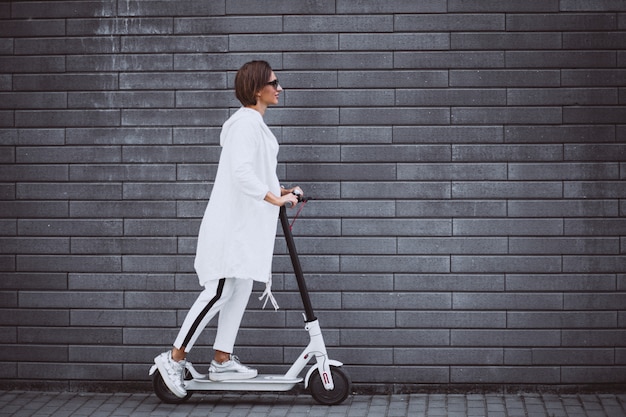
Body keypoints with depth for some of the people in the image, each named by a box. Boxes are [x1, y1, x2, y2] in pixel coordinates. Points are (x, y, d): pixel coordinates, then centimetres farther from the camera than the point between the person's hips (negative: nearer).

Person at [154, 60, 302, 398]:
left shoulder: (254, 123, 17)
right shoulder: (245, 123, -17)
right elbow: (241, 172, -28)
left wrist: (280, 191, 14)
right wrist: (274, 198, -24)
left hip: (246, 225, 11)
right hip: (232, 224, -11)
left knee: (240, 289, 11)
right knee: (219, 291, -10)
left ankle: (222, 361, 16)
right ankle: (174, 358, -3)